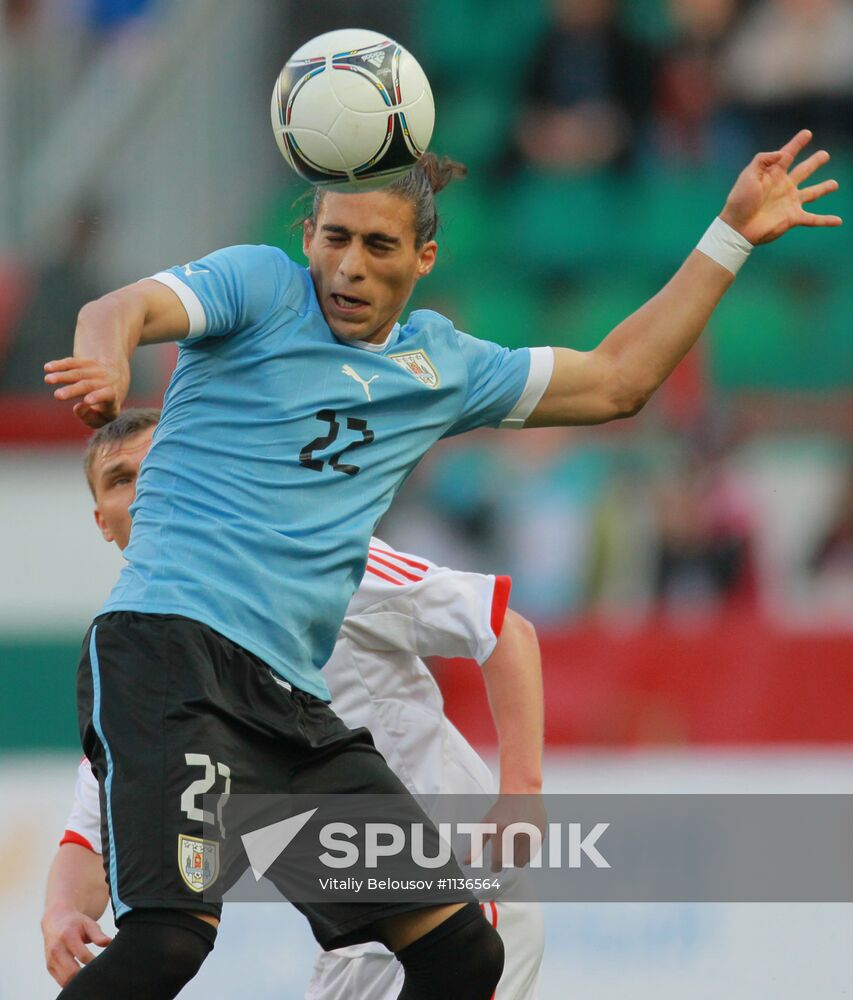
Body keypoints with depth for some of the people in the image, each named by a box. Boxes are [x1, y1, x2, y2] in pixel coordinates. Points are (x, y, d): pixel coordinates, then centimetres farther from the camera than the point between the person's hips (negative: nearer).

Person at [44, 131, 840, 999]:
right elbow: (123, 309, -12)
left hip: (295, 699, 7)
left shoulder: (443, 366, 22)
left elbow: (615, 380, 30)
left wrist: (732, 235, 27)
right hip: (171, 641, -7)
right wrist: (109, 360, -37)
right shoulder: (260, 285, 6)